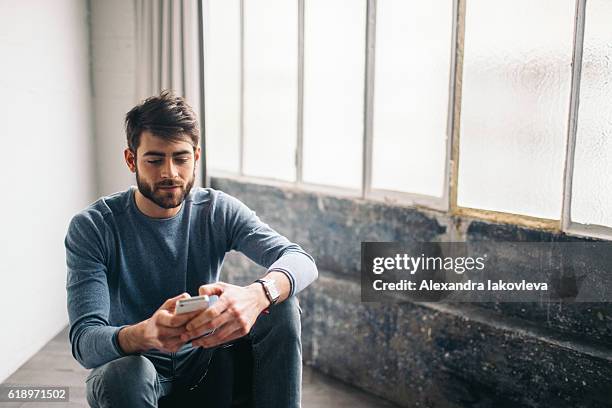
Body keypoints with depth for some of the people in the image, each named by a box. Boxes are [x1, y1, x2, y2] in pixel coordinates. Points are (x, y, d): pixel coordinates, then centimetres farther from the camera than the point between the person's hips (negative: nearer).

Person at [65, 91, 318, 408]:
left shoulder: (219, 210, -9)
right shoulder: (92, 227, -15)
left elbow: (301, 260, -22)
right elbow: (85, 342, -24)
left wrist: (257, 295, -46)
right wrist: (146, 334, -48)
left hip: (204, 358, 2)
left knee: (282, 305, -22)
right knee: (125, 374, -37)